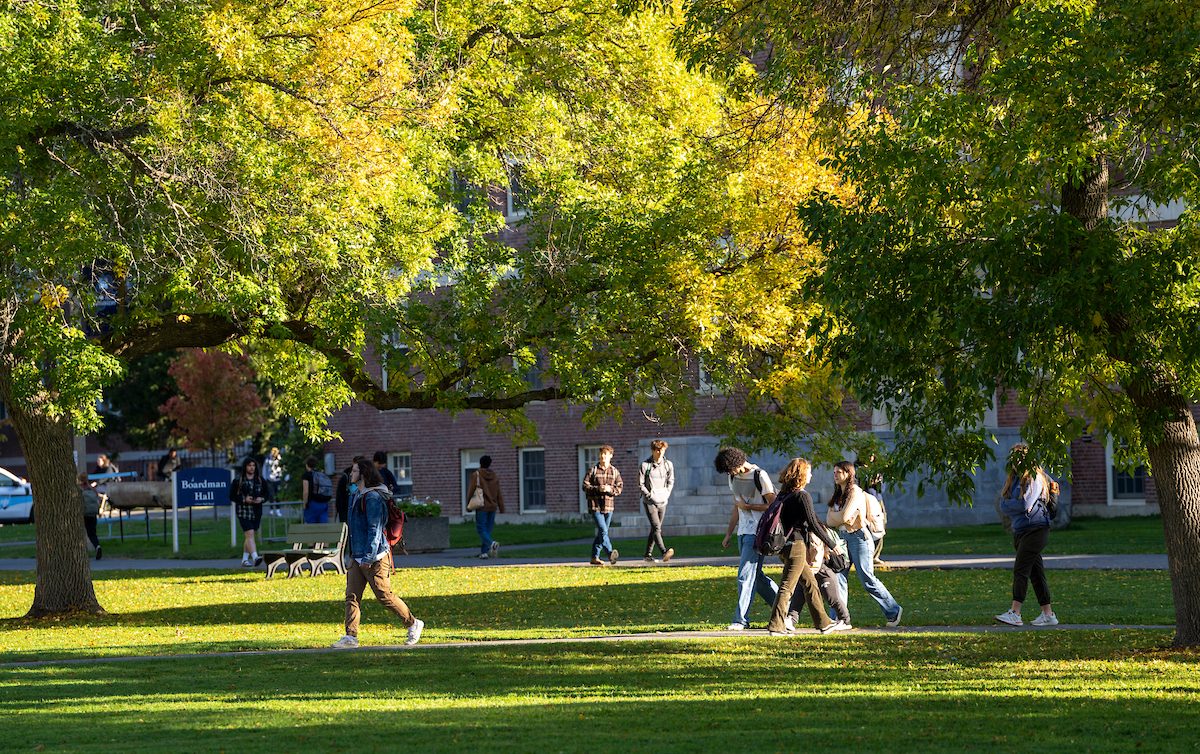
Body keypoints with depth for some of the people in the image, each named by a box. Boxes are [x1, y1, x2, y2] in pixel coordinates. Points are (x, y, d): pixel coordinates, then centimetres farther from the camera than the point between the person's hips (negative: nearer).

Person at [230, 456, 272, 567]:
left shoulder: (260, 480, 8)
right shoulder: (238, 481, -4)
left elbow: (267, 494, 13)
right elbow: (232, 496, -3)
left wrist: (261, 499, -8)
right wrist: (244, 499, -17)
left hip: (256, 512, 5)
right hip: (243, 511, -5)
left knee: (248, 536, 12)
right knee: (250, 534, -17)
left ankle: (245, 560, 19)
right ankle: (255, 557, -30)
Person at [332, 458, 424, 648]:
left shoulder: (372, 497, -16)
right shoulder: (356, 496, 15)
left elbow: (375, 529, -21)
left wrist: (369, 557, -24)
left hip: (374, 557, -9)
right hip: (357, 557, 9)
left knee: (384, 596, -2)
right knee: (352, 596, 0)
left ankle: (414, 624, 15)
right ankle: (350, 637, -2)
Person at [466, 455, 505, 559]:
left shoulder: (476, 475, -6)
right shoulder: (495, 476, 8)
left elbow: (471, 491, -4)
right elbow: (499, 494, 8)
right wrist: (502, 508, 11)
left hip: (482, 507, -5)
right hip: (492, 507, 5)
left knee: (481, 529, -5)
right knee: (488, 529, 11)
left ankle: (492, 543, -31)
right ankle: (484, 552, 11)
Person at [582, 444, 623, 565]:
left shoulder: (614, 471, 8)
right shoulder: (593, 470, 1)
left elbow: (620, 487, 6)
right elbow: (585, 486, -2)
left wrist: (611, 489, -15)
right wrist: (598, 489, -17)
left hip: (609, 506, 4)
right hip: (595, 505, -4)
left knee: (601, 532, 9)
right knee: (603, 530, -17)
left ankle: (595, 557, 18)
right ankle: (610, 553, -27)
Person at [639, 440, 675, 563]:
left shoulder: (668, 465, 5)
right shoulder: (645, 465, -6)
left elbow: (671, 482, 15)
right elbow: (640, 483, -2)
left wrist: (666, 495, 3)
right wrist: (650, 495, -9)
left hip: (662, 502, 5)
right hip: (649, 502, -5)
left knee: (655, 529, 10)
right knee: (656, 528, -16)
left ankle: (648, 554, 19)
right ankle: (664, 552, -30)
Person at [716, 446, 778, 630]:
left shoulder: (759, 476, -12)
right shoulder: (733, 477, 12)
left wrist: (748, 506, -10)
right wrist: (728, 535, 20)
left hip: (757, 532, -9)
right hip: (743, 532, 9)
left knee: (745, 575, -12)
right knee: (755, 576, 11)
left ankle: (741, 619, -11)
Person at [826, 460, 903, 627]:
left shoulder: (855, 492, -11)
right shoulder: (838, 494, 15)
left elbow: (843, 516, -20)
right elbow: (829, 520, 7)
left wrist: (833, 515, -1)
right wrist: (840, 518, -10)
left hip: (859, 537, -8)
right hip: (843, 538, 8)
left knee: (867, 579, -5)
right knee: (838, 577, -2)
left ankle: (893, 611, 8)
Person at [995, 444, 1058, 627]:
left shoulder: (1035, 478, -7)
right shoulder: (1011, 479, 16)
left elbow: (1026, 504, -18)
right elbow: (1003, 506, 6)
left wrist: (1011, 505, -2)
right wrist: (1019, 506, -8)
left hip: (1035, 528, -8)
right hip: (1019, 530, 8)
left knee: (1020, 569, -16)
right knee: (1036, 572, 9)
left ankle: (1015, 613, -21)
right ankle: (1048, 614, 12)